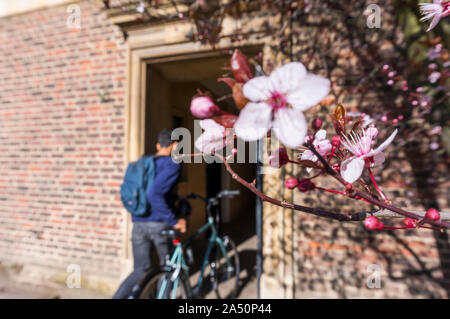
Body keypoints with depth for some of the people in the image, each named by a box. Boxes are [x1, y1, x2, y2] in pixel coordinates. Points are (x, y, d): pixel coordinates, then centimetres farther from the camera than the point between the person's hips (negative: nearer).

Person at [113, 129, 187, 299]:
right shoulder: (172, 164, -11)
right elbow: (154, 193, -25)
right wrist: (174, 221, -19)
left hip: (138, 224, 6)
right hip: (159, 224, -6)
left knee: (140, 270, 18)